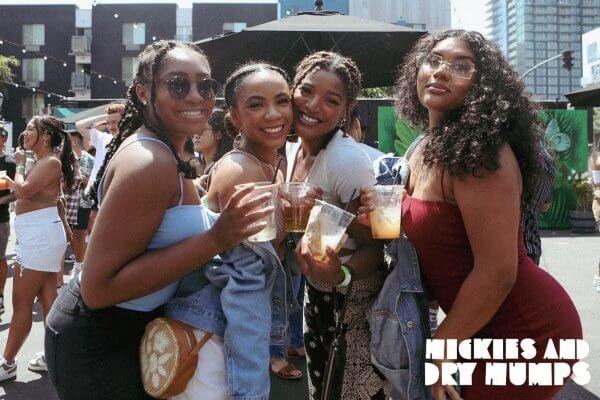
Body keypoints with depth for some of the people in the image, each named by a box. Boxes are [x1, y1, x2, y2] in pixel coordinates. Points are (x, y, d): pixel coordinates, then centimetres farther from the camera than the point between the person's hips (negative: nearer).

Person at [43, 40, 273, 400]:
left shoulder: (164, 154, 4)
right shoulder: (150, 162, -27)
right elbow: (98, 287, -29)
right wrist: (215, 240, -32)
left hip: (131, 327, 9)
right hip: (98, 344, -9)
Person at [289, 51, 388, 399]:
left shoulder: (349, 160, -26)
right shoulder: (293, 150, -1)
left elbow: (373, 248, -22)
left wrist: (341, 275, -39)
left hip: (359, 292, -7)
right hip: (317, 291, 7)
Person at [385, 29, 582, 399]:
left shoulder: (478, 151, -23)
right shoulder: (426, 151, 5)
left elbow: (498, 270, -25)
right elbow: (425, 236, 14)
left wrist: (439, 348, -14)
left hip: (526, 331, -8)